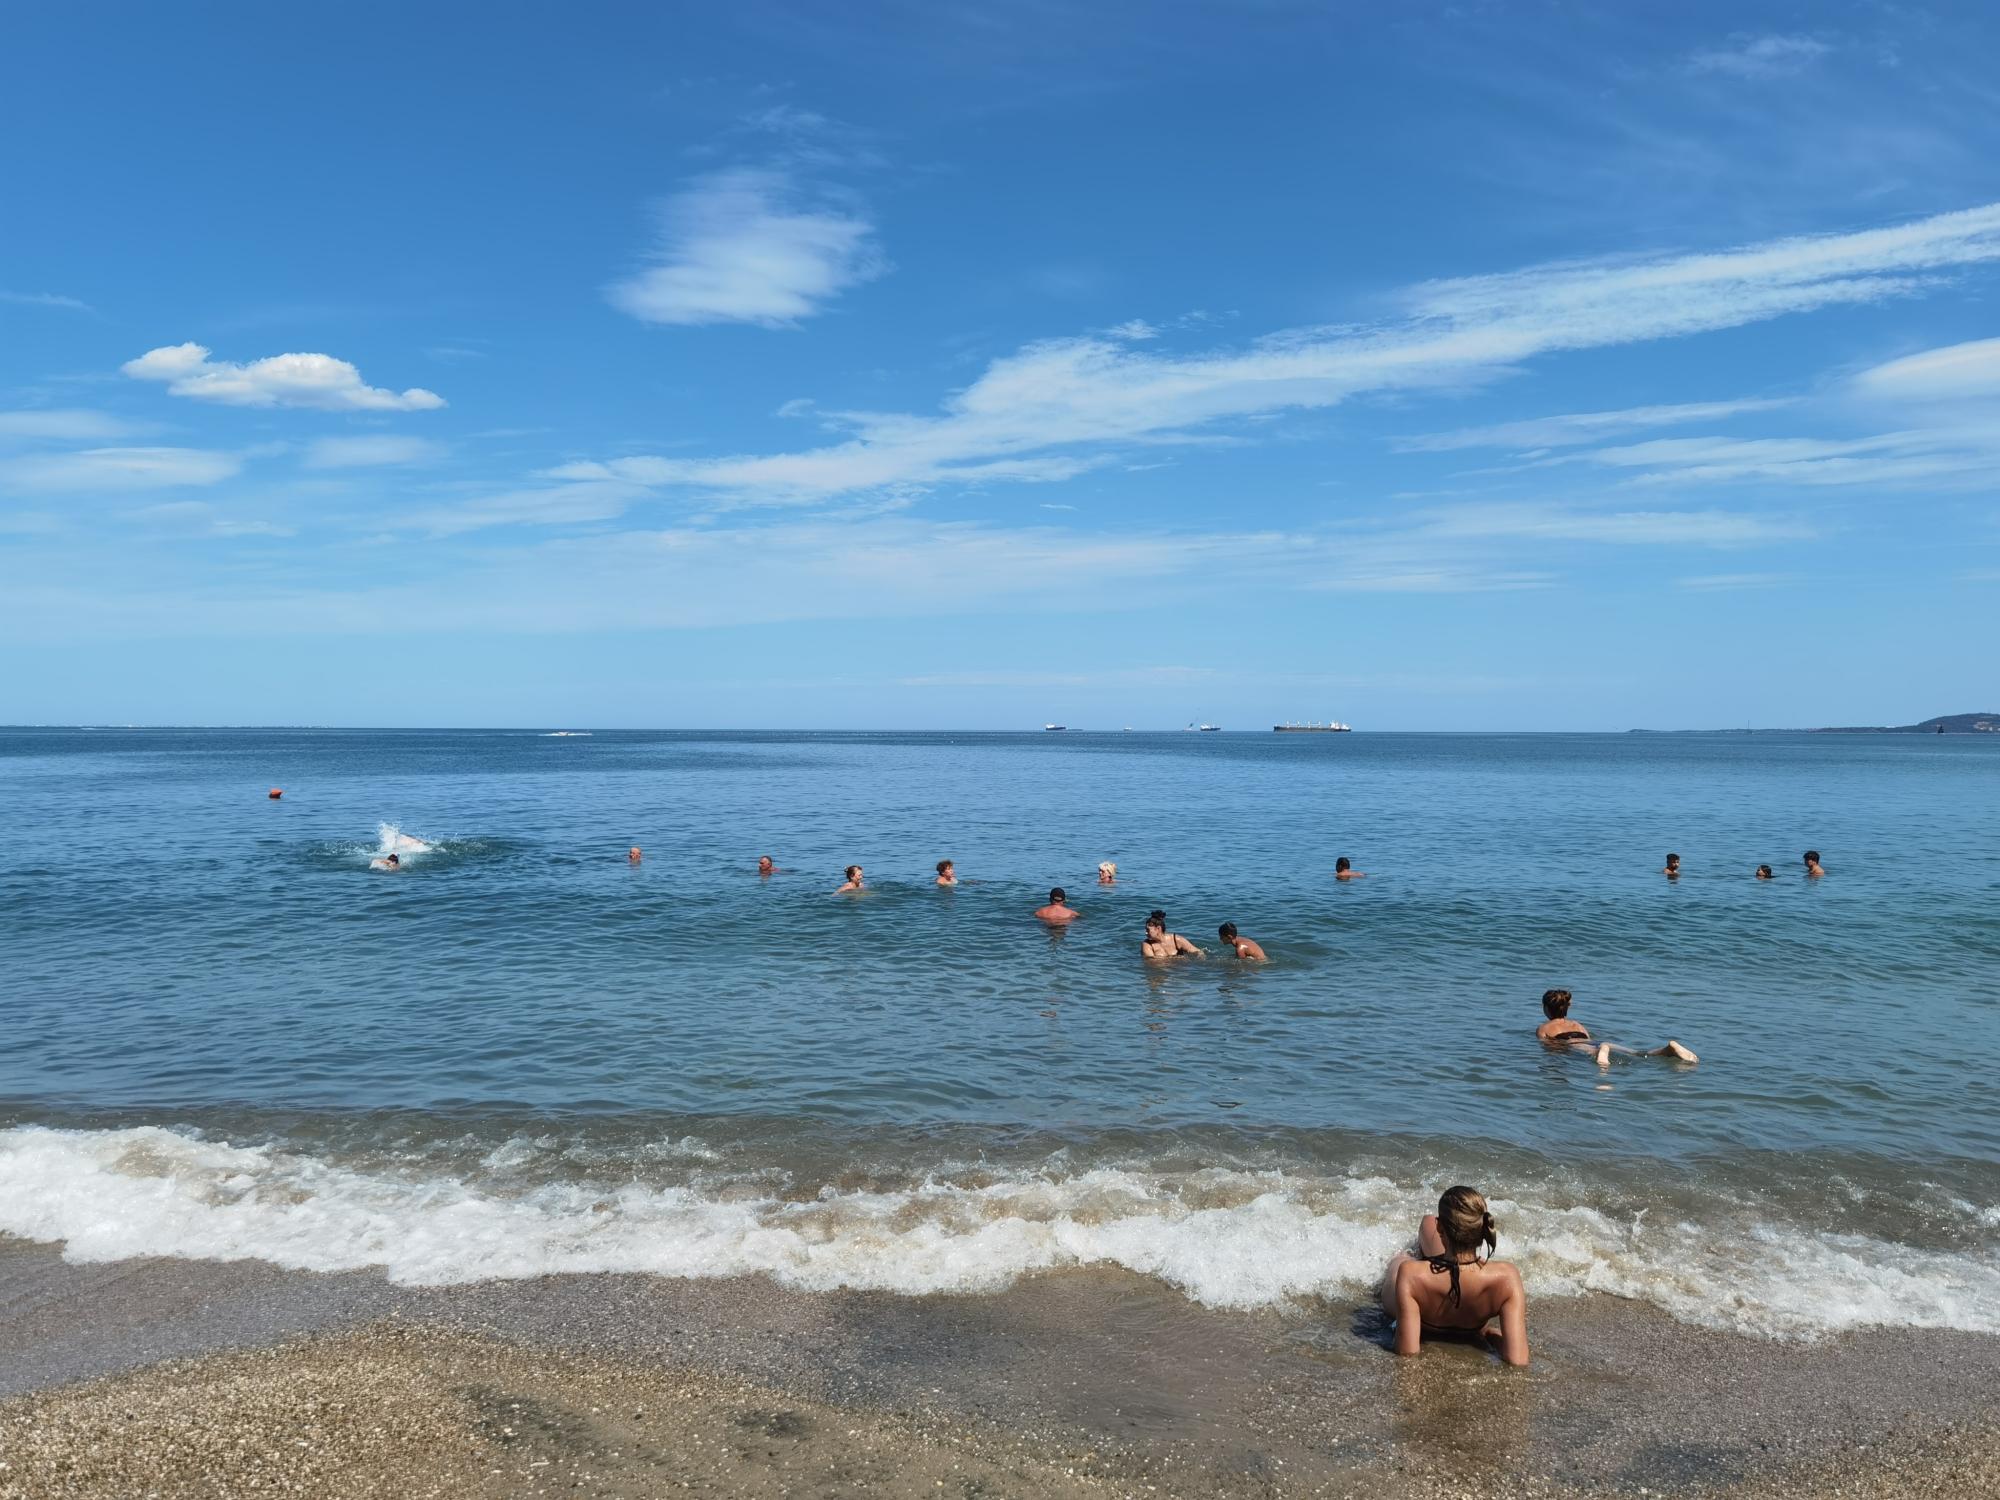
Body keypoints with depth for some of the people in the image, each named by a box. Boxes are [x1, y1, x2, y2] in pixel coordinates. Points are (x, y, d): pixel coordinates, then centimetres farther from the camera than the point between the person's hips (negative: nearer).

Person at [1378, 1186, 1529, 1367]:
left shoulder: (1410, 1275, -47)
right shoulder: (1506, 1277, -41)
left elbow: (1407, 1357, -42)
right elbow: (1517, 1362, -39)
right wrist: (1488, 1333, -19)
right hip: (1471, 1327, 1)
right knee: (1428, 1221, 26)